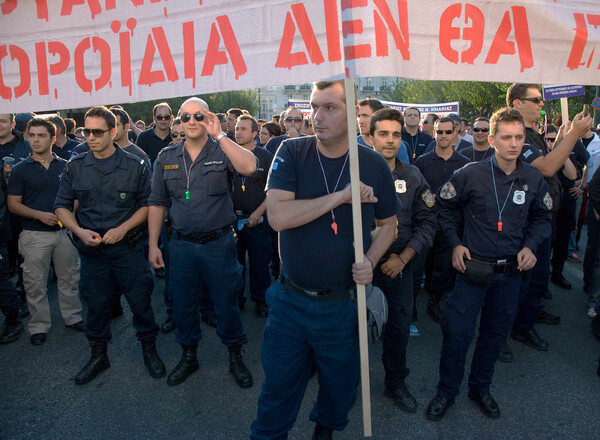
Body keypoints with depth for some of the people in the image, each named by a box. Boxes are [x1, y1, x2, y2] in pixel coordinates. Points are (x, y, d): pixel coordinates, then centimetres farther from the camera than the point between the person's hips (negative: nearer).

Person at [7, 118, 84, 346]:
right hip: (34, 235, -2)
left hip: (64, 231, 2)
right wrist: (39, 214, -17)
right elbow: (13, 204, -3)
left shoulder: (65, 166, 4)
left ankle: (73, 317, 27)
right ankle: (39, 326, 20)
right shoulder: (20, 169, -2)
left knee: (69, 278, 11)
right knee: (35, 284, 6)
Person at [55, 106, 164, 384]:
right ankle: (98, 355, 32)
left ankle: (149, 349, 27)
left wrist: (123, 228, -13)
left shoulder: (134, 166, -3)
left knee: (140, 300, 5)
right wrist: (79, 231, -10)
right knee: (96, 304, 13)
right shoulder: (75, 167, 2)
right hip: (91, 249, 2)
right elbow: (62, 205, 7)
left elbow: (147, 204, 0)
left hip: (128, 248, -2)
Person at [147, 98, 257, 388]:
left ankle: (235, 357, 28)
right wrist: (153, 244, 5)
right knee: (183, 303, 14)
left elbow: (249, 167, -27)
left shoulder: (222, 152, -4)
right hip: (181, 244, 3)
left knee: (226, 302, 8)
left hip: (218, 243, -3)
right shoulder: (167, 157, 6)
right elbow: (157, 203, 9)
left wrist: (219, 135, -23)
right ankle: (188, 356, 35)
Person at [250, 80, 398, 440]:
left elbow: (388, 224, 7)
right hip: (290, 299, 0)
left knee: (340, 385, 21)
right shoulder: (292, 153, -8)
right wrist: (341, 197, -23)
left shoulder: (373, 165, -5)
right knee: (279, 386, 14)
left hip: (344, 303, 1)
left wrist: (370, 262, -10)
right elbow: (278, 216, -21)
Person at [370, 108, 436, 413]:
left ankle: (396, 382, 36)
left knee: (398, 327, 14)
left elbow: (427, 222, 1)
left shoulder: (413, 177, 2)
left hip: (400, 266, 2)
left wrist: (403, 258, -9)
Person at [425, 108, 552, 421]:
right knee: (457, 333, -1)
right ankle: (446, 392, 22)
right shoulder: (470, 174, -10)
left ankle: (480, 388, 38)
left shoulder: (534, 179, -1)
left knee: (494, 334, 16)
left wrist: (530, 245, -4)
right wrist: (455, 244, -5)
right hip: (473, 269, -3)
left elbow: (543, 218, 12)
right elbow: (444, 207, 2)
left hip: (511, 272, 3)